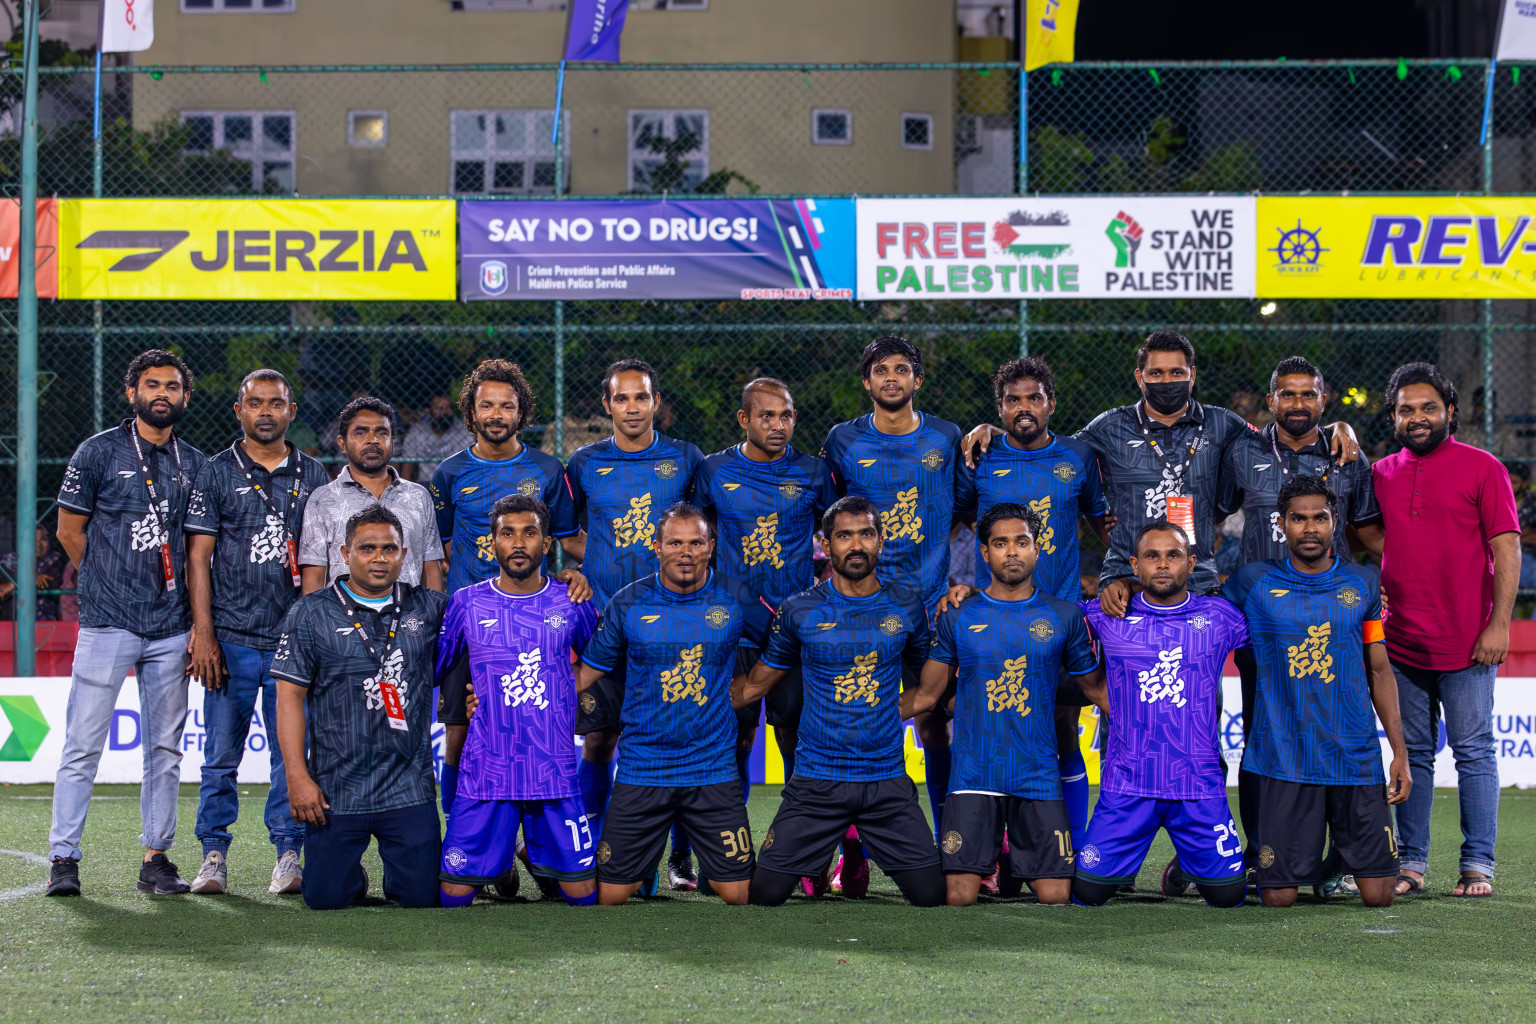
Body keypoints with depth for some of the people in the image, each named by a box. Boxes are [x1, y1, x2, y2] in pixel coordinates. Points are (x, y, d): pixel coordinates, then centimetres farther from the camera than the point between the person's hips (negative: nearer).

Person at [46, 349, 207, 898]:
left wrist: (197, 619, 8)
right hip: (108, 624, -4)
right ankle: (63, 858, -1)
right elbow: (69, 530, 4)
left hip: (171, 627, 4)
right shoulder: (99, 452, 0)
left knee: (165, 748, 6)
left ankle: (157, 857, 13)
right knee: (83, 745, -5)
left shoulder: (193, 463, 12)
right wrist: (111, 582, 6)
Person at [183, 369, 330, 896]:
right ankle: (214, 855, 8)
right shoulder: (216, 474, 4)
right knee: (221, 754, 1)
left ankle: (287, 854, 8)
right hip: (231, 639, -1)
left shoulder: (313, 476, 10)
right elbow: (198, 557, 0)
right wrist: (203, 633, -8)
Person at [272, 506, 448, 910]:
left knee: (422, 898, -2)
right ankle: (355, 878, 33)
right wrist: (297, 777, -9)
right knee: (325, 899, -1)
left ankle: (395, 877, 33)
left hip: (410, 787, 1)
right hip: (336, 790, -1)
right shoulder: (312, 614, 1)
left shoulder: (429, 608, 7)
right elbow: (290, 697, -2)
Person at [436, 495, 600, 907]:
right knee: (455, 895, -5)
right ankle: (501, 863, 27)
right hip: (484, 775, -1)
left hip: (555, 775, 1)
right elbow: (435, 670, 12)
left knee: (583, 894, -1)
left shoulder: (572, 603, 4)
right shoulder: (466, 603, 2)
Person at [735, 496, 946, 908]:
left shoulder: (907, 607, 5)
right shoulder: (799, 610, 1)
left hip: (888, 781, 1)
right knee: (764, 894, -7)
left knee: (932, 896, -4)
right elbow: (755, 684, 10)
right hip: (816, 781, -1)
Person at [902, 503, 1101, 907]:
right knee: (959, 896, -11)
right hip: (973, 777, 0)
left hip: (1038, 777, 0)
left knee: (1055, 895, -8)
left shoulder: (1065, 616, 5)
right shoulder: (958, 617, 5)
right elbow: (926, 695, 11)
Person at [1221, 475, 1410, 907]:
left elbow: (1379, 670, 12)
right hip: (1284, 756, -1)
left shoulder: (1363, 583, 8)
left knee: (1377, 895, -2)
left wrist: (1400, 751, 7)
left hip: (1356, 755, 1)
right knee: (1279, 896, -4)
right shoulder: (1254, 582, 3)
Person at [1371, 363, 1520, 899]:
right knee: (1413, 753, 8)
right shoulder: (1382, 474, 12)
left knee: (1474, 752, -1)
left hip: (1467, 643, -4)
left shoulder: (1482, 468, 0)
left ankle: (1478, 865, 2)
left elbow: (1507, 548, -4)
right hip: (1400, 642, 4)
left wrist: (1499, 624, -11)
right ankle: (1411, 863, 12)